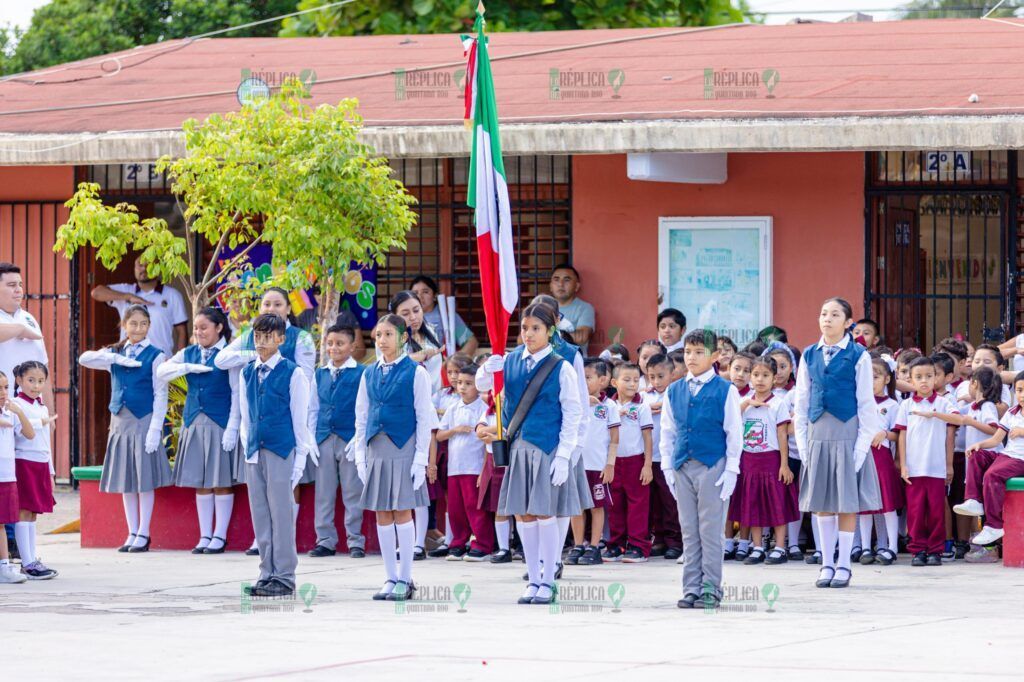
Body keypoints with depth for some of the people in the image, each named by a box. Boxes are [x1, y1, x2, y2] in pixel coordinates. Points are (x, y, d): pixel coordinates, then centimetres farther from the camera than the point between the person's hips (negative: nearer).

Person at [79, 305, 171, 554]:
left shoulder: (155, 356, -3)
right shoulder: (115, 353, 11)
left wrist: (155, 428, -14)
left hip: (145, 421, -5)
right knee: (126, 480, 8)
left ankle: (143, 534, 3)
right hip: (120, 420, 5)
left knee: (145, 479, -2)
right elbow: (85, 359, -3)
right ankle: (132, 533, 14)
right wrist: (116, 358, -14)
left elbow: (160, 395, -7)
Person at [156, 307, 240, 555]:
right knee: (201, 482, 7)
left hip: (220, 423, -5)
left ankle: (220, 536, 5)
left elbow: (236, 393, -7)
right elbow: (161, 372, 1)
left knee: (222, 481, 0)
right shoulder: (188, 353, 11)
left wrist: (232, 428, -13)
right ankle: (205, 536, 12)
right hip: (194, 422, 5)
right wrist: (188, 367, -13)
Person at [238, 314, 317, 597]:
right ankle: (267, 574, 14)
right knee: (260, 516, 7)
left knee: (281, 514, -4)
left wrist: (300, 458, -5)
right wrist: (248, 448, 10)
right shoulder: (248, 373, 11)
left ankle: (284, 577, 2)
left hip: (282, 450, -5)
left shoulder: (292, 373, -4)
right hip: (255, 453, 5)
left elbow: (300, 419, -3)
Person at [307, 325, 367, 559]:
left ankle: (355, 541, 6)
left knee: (352, 493, 1)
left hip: (349, 440, -4)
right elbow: (313, 409, 16)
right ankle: (325, 540, 13)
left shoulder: (360, 374, -2)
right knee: (324, 493, 7)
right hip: (324, 440, 4)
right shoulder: (320, 375, 11)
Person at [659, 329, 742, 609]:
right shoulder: (674, 392, 10)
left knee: (710, 531, -1)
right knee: (689, 531, 7)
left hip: (713, 467, -4)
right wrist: (668, 466, 8)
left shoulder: (725, 391, -3)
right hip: (683, 467, 4)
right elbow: (667, 432, 15)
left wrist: (731, 470, -6)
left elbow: (734, 433, -2)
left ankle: (710, 588, 4)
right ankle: (691, 588, 11)